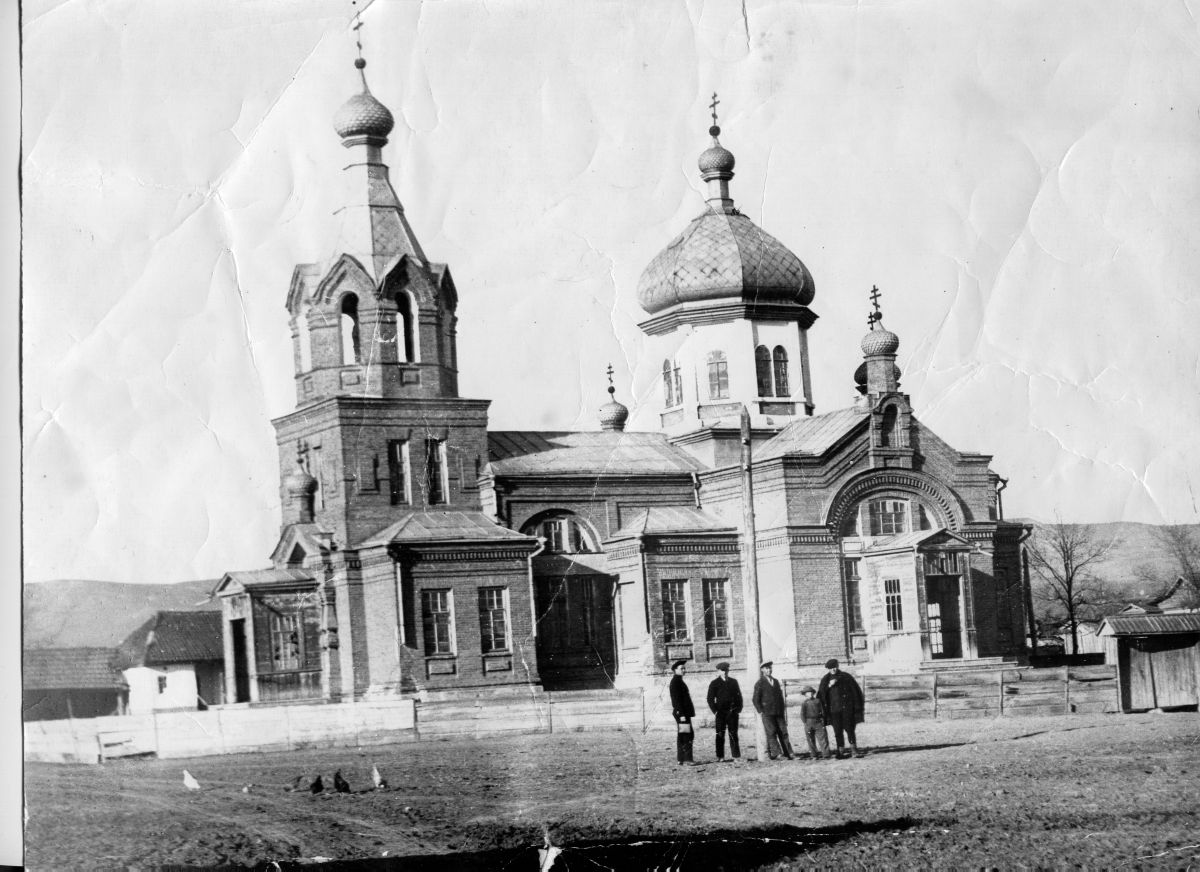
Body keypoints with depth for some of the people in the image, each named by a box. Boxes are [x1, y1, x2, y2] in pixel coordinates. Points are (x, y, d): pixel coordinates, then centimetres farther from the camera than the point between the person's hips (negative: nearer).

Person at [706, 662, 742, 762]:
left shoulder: (733, 682, 12)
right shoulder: (714, 683, 3)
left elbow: (739, 695, 15)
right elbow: (710, 698, 1)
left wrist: (739, 708, 3)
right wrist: (715, 711, -7)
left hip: (732, 712, 2)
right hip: (721, 712, -2)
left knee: (733, 734, 4)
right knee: (720, 734, -2)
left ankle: (736, 755, 5)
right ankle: (720, 757, 1)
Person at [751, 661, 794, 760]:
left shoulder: (776, 681, 18)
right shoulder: (759, 683, 1)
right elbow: (756, 699, -1)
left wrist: (783, 710, 14)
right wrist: (761, 711, -8)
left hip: (779, 713, 5)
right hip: (767, 713, -5)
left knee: (783, 732, 0)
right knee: (771, 733, -8)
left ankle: (788, 753, -1)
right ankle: (774, 754, -10)